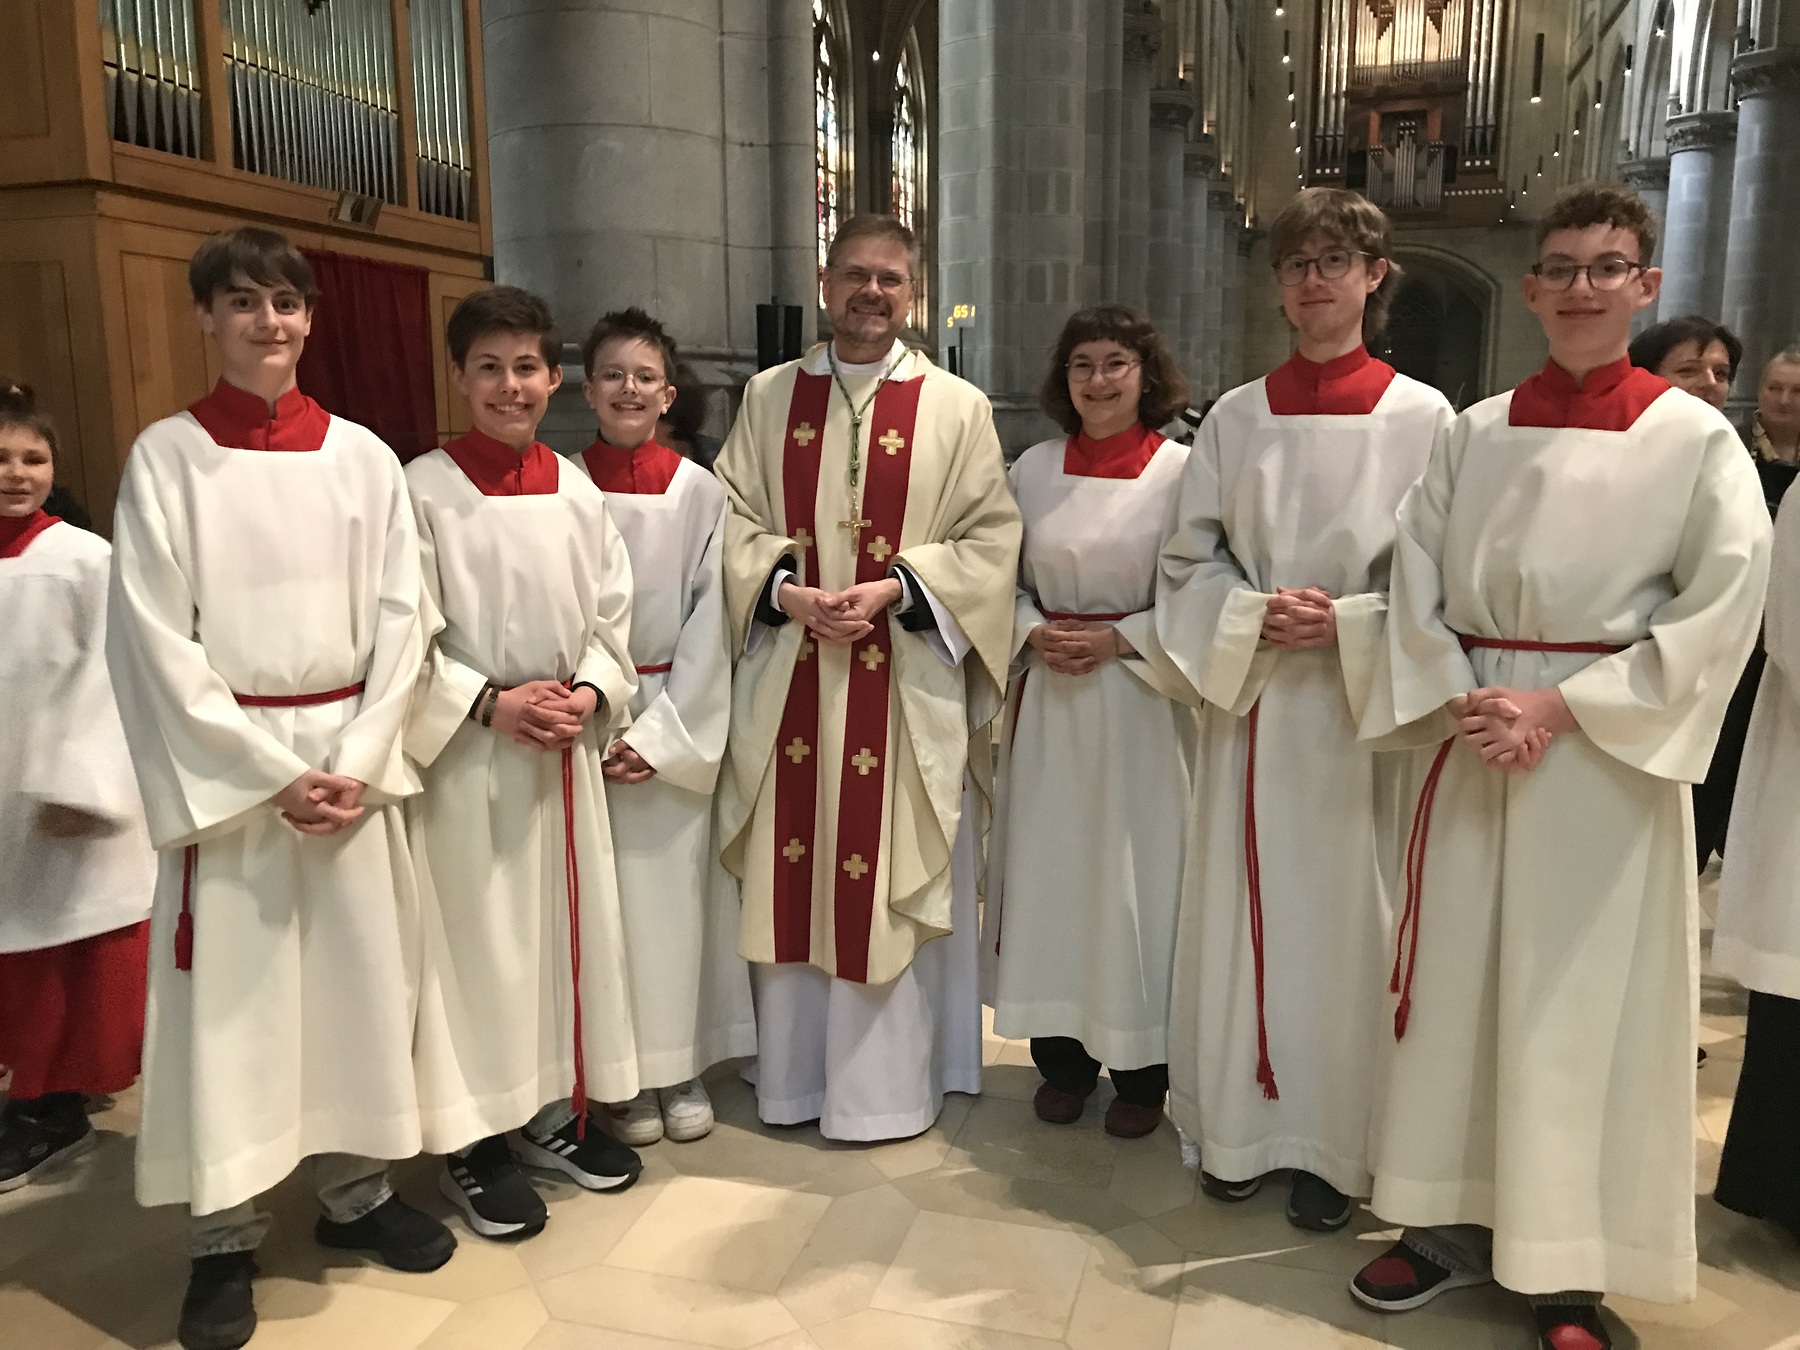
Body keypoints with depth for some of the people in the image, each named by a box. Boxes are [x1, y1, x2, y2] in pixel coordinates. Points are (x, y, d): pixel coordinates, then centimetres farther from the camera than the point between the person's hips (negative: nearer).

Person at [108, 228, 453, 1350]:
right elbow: (157, 638, -6)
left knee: (359, 975, 9)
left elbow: (400, 618, 3)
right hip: (226, 761, -2)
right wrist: (273, 772, -12)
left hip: (352, 754, 2)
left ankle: (355, 1186, 27)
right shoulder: (167, 457, -1)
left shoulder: (363, 457, 5)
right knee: (229, 994, 3)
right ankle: (226, 1234, 18)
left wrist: (357, 762, -7)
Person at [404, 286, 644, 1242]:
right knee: (476, 940, 3)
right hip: (463, 746, -4)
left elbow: (613, 615, 8)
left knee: (569, 926, 12)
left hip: (566, 746, 5)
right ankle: (473, 1144, 20)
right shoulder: (424, 491, -8)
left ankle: (556, 1110, 30)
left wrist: (591, 693, -8)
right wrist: (491, 703, -17)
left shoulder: (578, 493, 6)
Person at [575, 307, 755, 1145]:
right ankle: (622, 1078, 18)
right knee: (606, 893, 4)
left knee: (676, 889, 5)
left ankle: (682, 1068, 20)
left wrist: (662, 732, -9)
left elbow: (709, 621, -2)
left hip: (678, 719, 0)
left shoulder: (700, 493, 2)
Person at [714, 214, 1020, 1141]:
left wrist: (892, 589, -14)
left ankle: (888, 1082, 19)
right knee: (791, 877, 8)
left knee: (892, 878, 3)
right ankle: (793, 1074, 24)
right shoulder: (769, 397, 10)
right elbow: (732, 519, 7)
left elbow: (992, 537, -1)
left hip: (905, 678, -2)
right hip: (789, 675, 2)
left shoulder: (956, 407, 3)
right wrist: (787, 590, -11)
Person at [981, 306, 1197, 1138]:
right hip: (1048, 700, 3)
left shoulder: (1181, 471, -4)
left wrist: (1119, 641, -14)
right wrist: (1034, 634, -8)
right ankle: (1062, 1058, 24)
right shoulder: (1033, 470, 7)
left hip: (1141, 700, -3)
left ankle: (1141, 1069, 19)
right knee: (1051, 873, 8)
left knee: (1136, 877, 3)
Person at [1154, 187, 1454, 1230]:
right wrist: (1253, 618, -11)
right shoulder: (1238, 417, 7)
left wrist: (1347, 624, -15)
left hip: (1363, 705, -2)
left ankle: (1332, 1147, 19)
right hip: (1249, 698, 3)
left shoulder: (1424, 418, 0)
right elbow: (1191, 558, 6)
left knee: (1345, 921, 3)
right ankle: (1241, 1125, 23)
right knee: (1244, 911, 8)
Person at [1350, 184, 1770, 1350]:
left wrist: (1567, 703, -14)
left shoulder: (1697, 438, 0)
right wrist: (1457, 700, -11)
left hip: (1612, 746, -3)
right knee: (1457, 983, 7)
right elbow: (1417, 580, 5)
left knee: (1586, 1004, 2)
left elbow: (1723, 606, -7)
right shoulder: (1474, 434, 8)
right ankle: (1451, 1222, 22)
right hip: (1475, 737, 3)